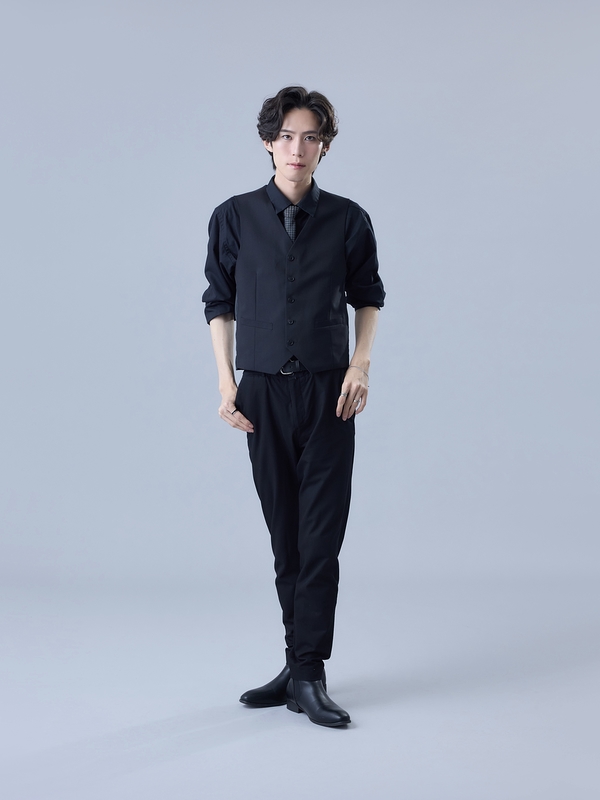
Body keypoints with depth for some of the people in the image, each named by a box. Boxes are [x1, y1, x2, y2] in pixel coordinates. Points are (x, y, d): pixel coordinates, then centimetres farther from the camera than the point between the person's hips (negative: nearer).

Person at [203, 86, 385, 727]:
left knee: (321, 536, -5)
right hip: (263, 391, 1)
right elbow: (219, 303, 9)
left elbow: (368, 296, 13)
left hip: (327, 389, -1)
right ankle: (299, 665, 18)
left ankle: (307, 673, 0)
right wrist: (226, 382, 2)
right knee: (285, 535, 8)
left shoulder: (347, 220, 2)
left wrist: (360, 366, 0)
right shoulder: (235, 218, 3)